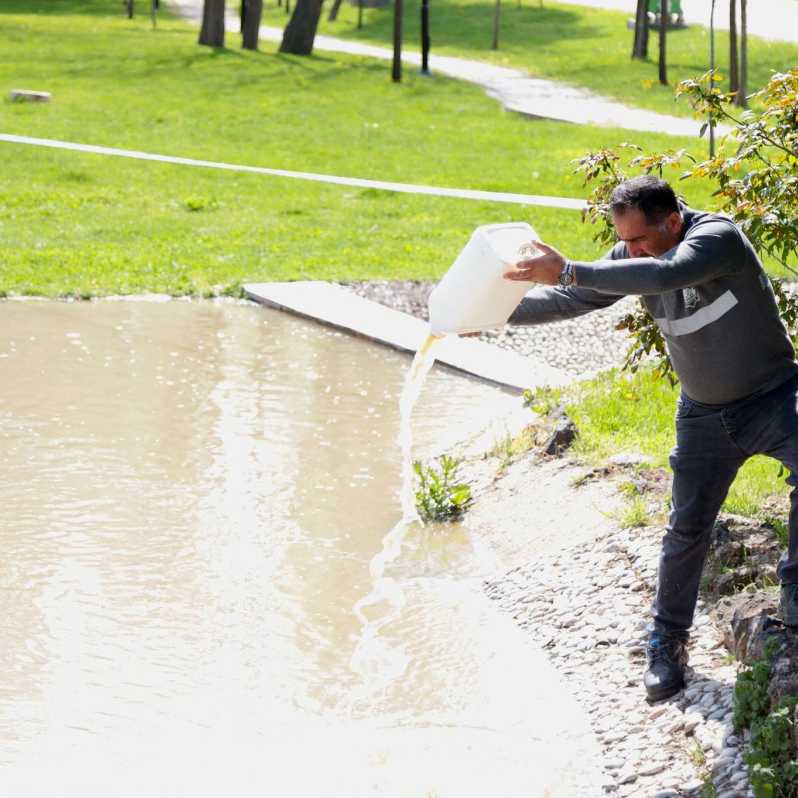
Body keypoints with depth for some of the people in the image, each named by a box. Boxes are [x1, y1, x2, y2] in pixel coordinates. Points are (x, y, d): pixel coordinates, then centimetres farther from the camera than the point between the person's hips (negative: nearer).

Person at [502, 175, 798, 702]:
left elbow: (664, 274, -44)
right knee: (687, 527, 4)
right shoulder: (633, 257, -5)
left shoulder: (718, 237, -26)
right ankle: (668, 641, 17)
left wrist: (568, 271, -47)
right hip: (705, 415, 5)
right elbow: (571, 300, 1)